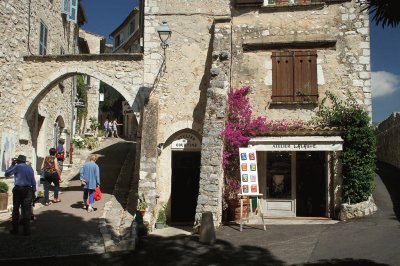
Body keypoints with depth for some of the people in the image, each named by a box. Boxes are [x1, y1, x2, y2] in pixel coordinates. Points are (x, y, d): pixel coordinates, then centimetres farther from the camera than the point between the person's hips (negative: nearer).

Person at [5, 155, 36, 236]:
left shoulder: (17, 166, -1)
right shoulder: (30, 167, 11)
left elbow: (6, 174, 6)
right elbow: (33, 180, 11)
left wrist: (12, 165, 12)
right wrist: (34, 190, 16)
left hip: (18, 189, -2)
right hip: (28, 189, 2)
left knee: (15, 209, 8)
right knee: (26, 209, 1)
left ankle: (15, 229, 10)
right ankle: (26, 230, -1)